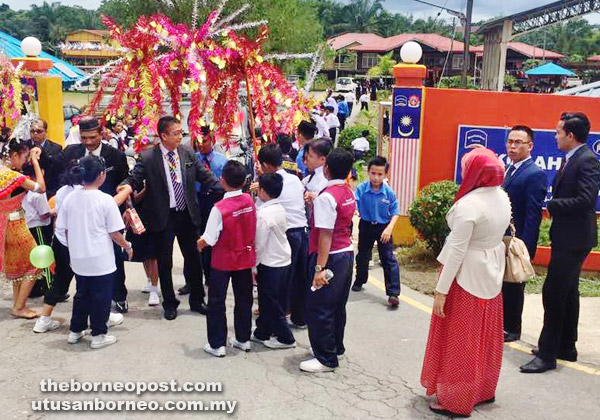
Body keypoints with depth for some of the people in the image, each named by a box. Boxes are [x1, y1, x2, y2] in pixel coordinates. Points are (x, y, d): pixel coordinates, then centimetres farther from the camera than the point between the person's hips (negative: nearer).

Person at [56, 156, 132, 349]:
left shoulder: (70, 199, -1)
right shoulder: (105, 200, -14)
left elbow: (64, 230, 5)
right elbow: (114, 233, -12)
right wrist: (127, 246, 5)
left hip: (78, 259, 5)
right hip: (101, 260, -5)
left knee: (82, 294, 21)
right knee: (101, 296, 8)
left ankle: (75, 330, 30)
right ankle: (99, 335, 15)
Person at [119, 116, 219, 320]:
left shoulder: (187, 153, 1)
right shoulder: (148, 158, -9)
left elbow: (205, 177, 3)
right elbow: (134, 179, -9)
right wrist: (127, 187, -31)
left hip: (187, 214, 3)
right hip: (163, 217, -3)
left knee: (193, 258, 12)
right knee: (165, 262, 8)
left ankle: (197, 300, 29)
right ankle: (169, 304, 26)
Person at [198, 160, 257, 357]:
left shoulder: (219, 208, -23)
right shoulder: (249, 201, -8)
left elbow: (209, 239, -19)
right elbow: (252, 229, 3)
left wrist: (200, 243, 1)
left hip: (223, 261, -5)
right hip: (245, 258, 5)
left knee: (216, 302, 8)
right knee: (244, 299, 16)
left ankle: (217, 344, 14)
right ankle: (243, 339, 28)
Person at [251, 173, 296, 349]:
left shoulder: (264, 214, -21)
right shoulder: (280, 209, 4)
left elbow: (259, 243, -18)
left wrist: (253, 266, -8)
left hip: (270, 265, -8)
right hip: (283, 260, 8)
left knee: (271, 303, 5)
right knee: (267, 300, 19)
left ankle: (285, 338, 15)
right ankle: (262, 333, 32)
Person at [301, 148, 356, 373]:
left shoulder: (326, 197, -20)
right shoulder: (349, 193, 6)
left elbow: (326, 235, -24)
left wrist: (320, 268, -23)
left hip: (331, 257, -9)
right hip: (347, 253, 9)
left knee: (319, 308, 2)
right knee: (338, 305, 21)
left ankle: (326, 359, 10)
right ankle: (336, 347, 35)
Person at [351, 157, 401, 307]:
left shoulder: (389, 192, -14)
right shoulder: (361, 189, -14)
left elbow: (395, 212, -6)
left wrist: (389, 228, -18)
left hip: (383, 228, -2)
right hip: (366, 226, 2)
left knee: (389, 259, -4)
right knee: (362, 256, 20)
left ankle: (393, 293, 0)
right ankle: (359, 281, 44)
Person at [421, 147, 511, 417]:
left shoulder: (468, 205, -24)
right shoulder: (503, 197, 1)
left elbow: (456, 251, -24)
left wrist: (441, 290, -20)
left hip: (467, 276, -8)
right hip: (491, 274, 8)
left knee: (460, 339, 5)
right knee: (484, 336, 20)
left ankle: (457, 401, 17)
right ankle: (483, 390, 36)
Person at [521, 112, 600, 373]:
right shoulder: (570, 159, 12)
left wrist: (552, 205, -15)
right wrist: (555, 205, -4)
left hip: (574, 239, -10)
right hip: (566, 237, 10)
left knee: (553, 292, -9)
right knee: (567, 293, 17)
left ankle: (547, 354, -1)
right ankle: (566, 347, 31)